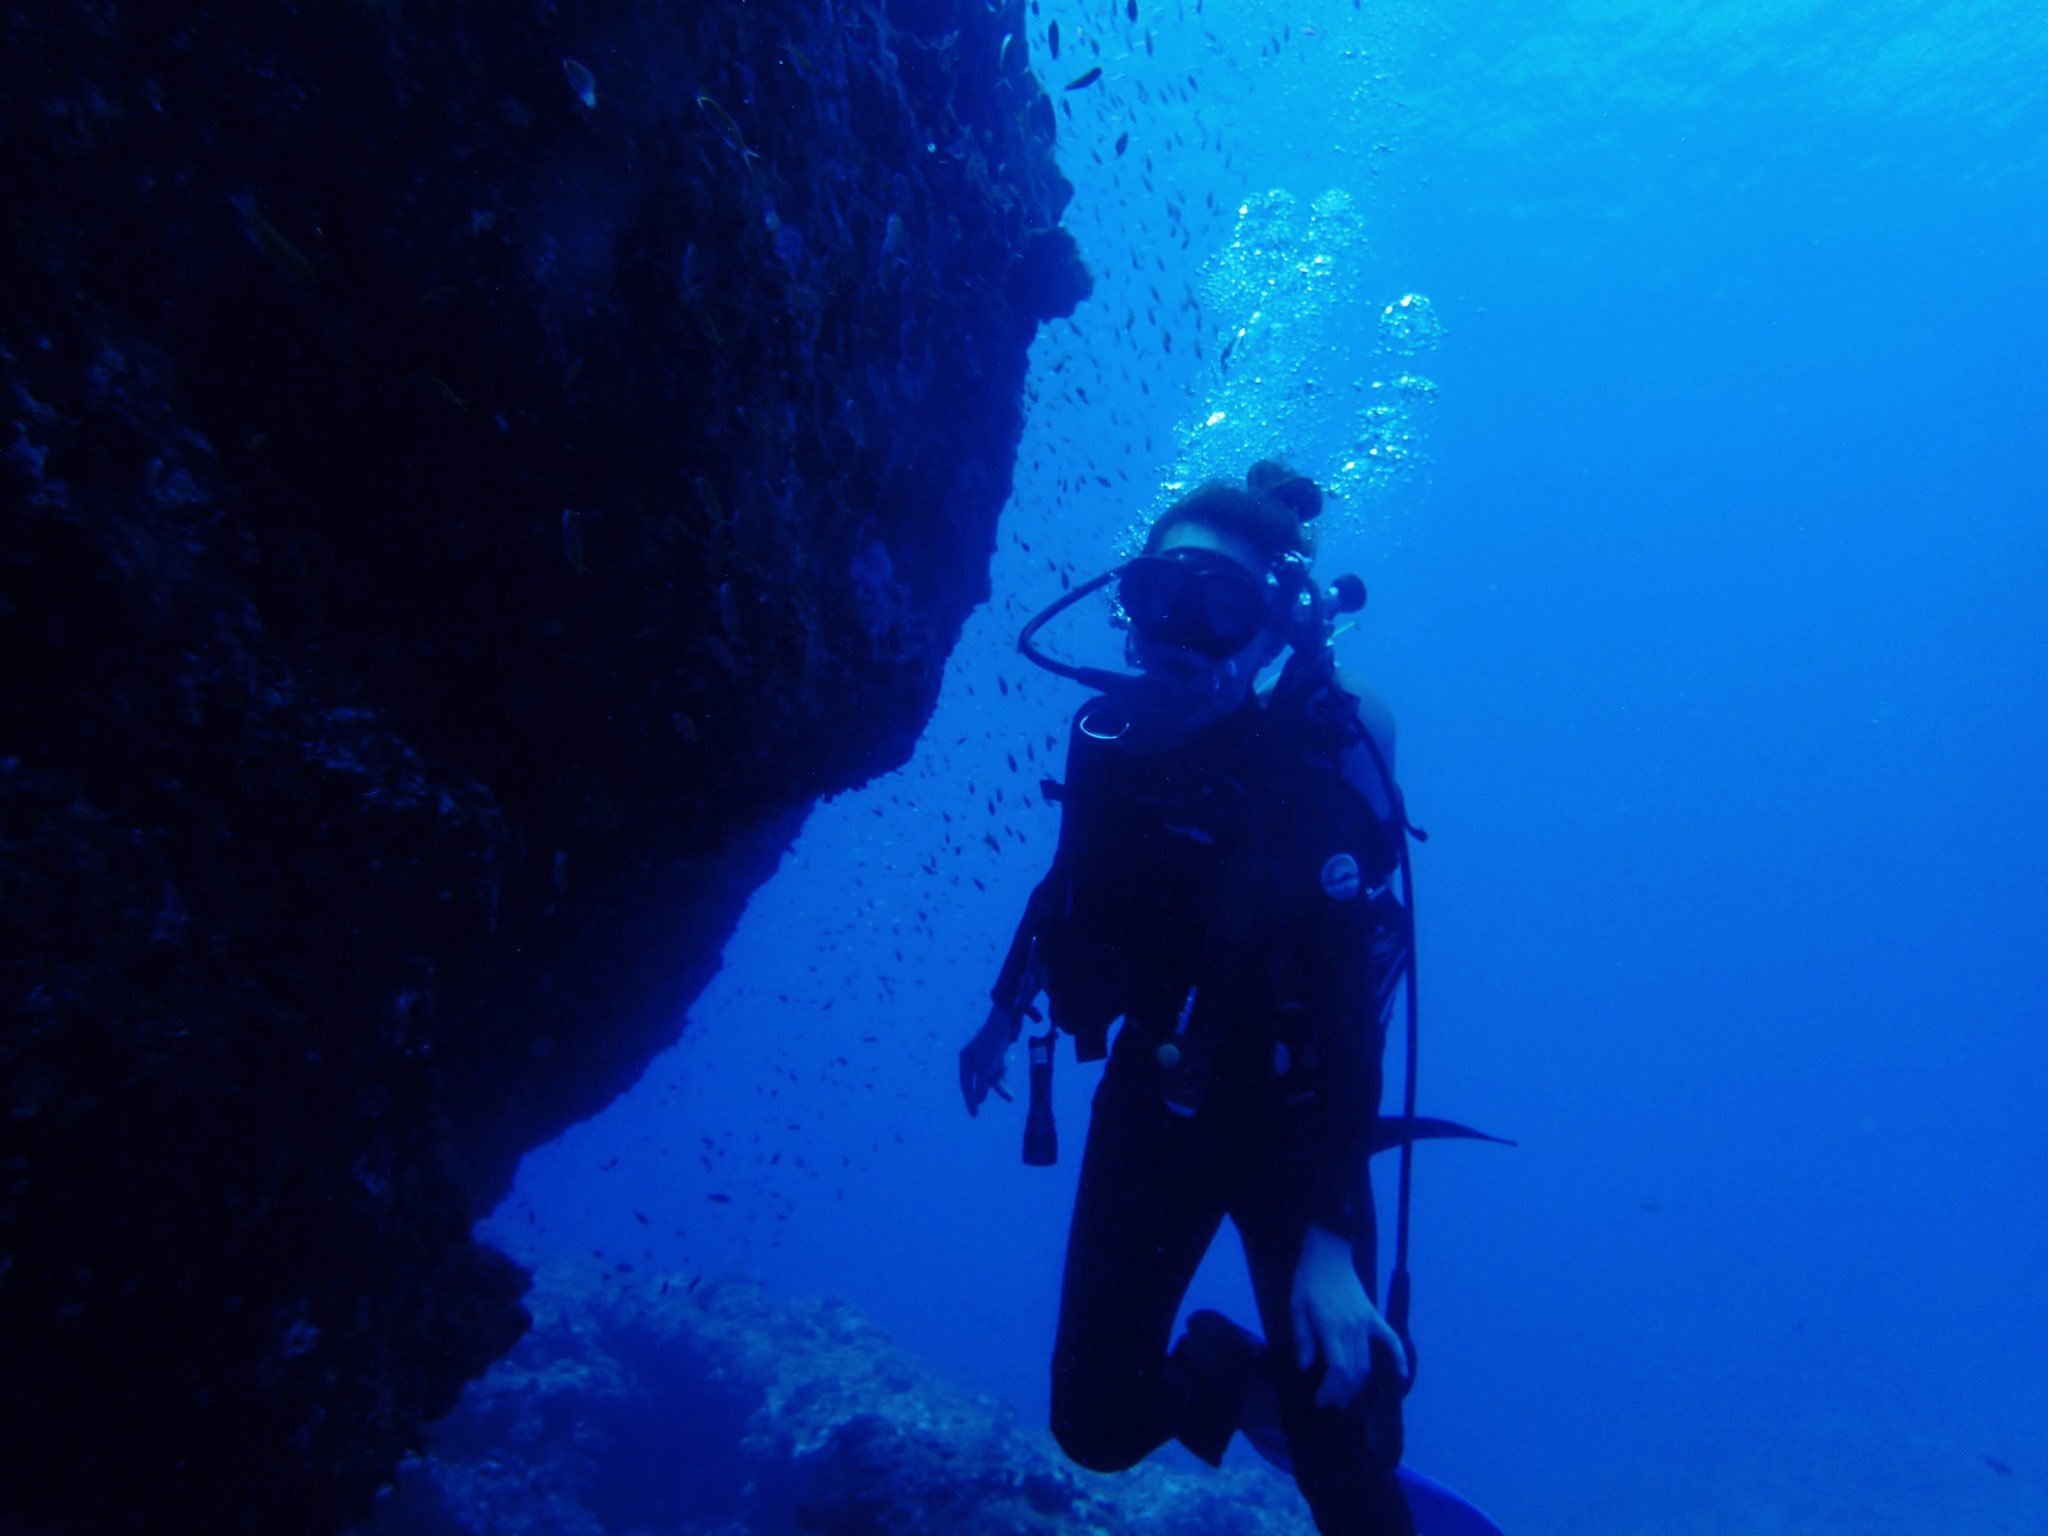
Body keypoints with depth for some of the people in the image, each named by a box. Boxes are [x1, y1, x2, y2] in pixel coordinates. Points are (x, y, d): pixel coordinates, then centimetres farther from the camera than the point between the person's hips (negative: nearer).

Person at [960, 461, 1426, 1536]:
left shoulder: (1323, 762, -22)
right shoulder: (1110, 733, -9)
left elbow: (1355, 1009, -27)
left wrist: (1329, 1242, -34)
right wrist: (1006, 1013, 18)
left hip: (1289, 1116, -4)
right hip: (1152, 1100, 4)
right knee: (1098, 1425, 7)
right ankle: (1227, 1369, 36)